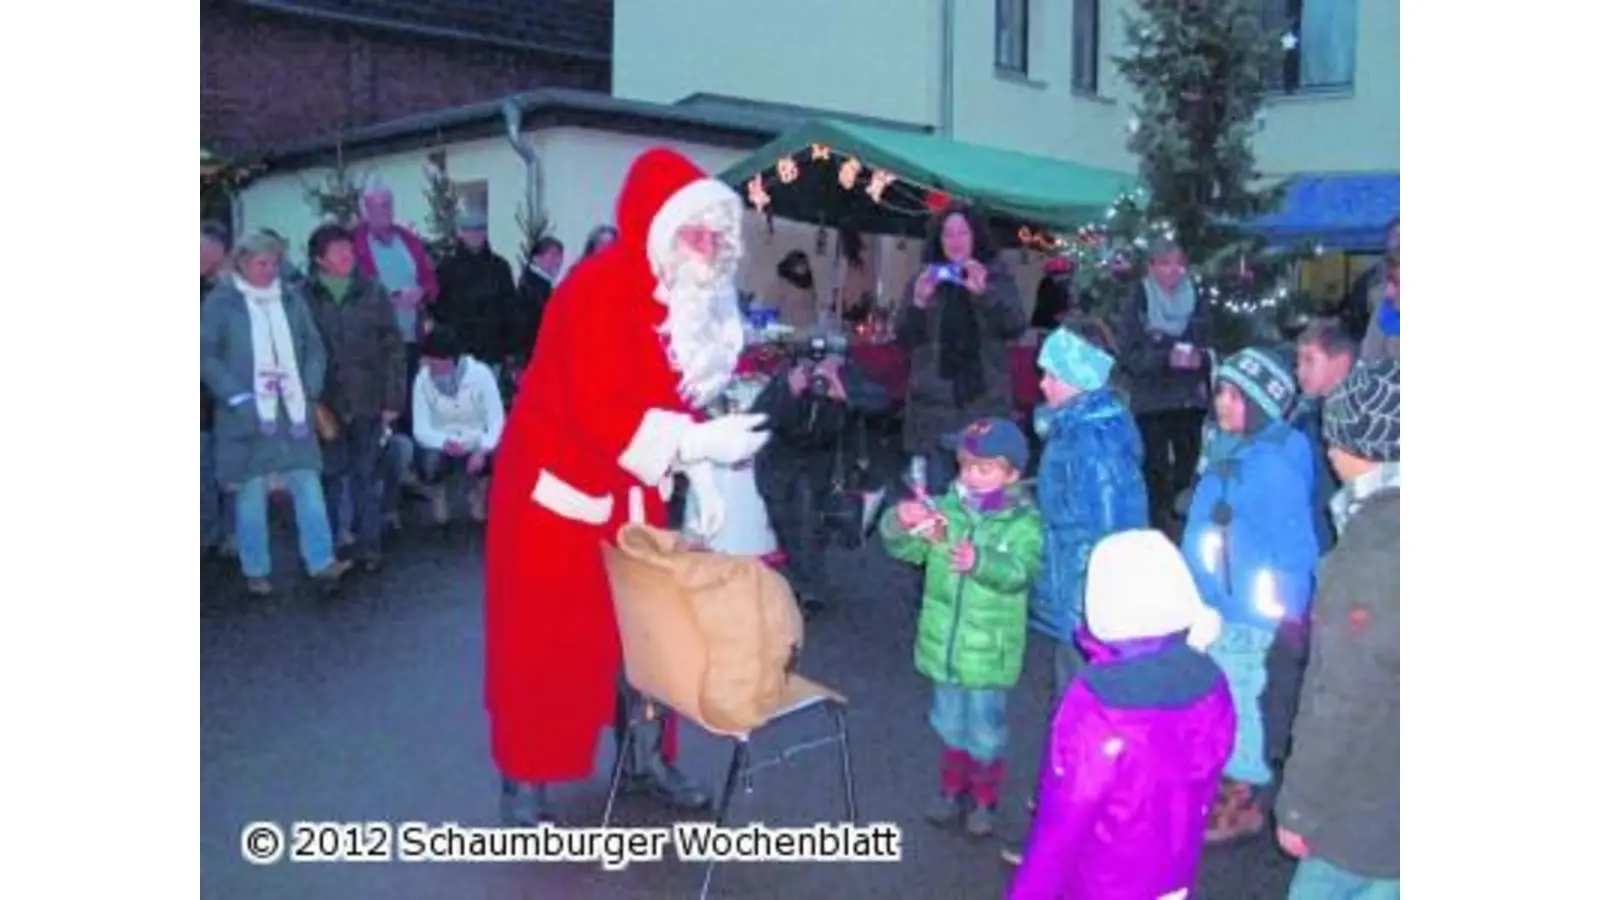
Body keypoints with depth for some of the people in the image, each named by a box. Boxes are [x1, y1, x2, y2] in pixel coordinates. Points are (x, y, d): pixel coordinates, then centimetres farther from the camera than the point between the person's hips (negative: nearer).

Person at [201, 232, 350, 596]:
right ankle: (256, 572, 13)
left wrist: (310, 391, 2)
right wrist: (237, 399, -12)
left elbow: (314, 348, 14)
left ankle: (321, 563, 3)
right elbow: (206, 356, -4)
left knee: (308, 486, -1)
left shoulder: (291, 299, 8)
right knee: (251, 493, 3)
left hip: (293, 414, 3)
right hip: (249, 415, -3)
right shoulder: (221, 302, -1)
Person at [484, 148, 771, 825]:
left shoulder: (692, 298, 2)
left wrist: (701, 479, -1)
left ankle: (648, 758, 31)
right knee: (544, 641, 3)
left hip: (630, 494, 8)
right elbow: (601, 414, -30)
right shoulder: (598, 290, -24)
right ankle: (523, 787, 19)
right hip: (560, 489, -8)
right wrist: (700, 444, -32)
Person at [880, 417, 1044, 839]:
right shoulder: (944, 509, -3)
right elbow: (904, 549, -8)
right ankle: (953, 791, 41)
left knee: (984, 732, 11)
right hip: (945, 644, 4)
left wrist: (982, 562, -45)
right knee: (951, 726, 21)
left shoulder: (1023, 521, -13)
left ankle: (984, 801, 32)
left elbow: (1019, 571, -27)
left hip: (988, 651, -3)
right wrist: (900, 523, -30)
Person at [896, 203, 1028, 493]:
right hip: (935, 402, 1)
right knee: (937, 490, 1)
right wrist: (918, 302, -16)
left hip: (985, 401, -1)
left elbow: (1017, 327, -8)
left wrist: (984, 292, -23)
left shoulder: (997, 276, 6)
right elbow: (904, 339, 3)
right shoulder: (925, 279, 9)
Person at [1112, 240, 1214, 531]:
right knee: (1155, 472, 0)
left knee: (1190, 469, 2)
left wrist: (1200, 358, -10)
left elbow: (1212, 348, 12)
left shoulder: (1198, 304, 9)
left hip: (1192, 401, 3)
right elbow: (1127, 354, -6)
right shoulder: (1135, 306, 0)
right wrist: (1167, 358, -18)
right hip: (1151, 403, -2)